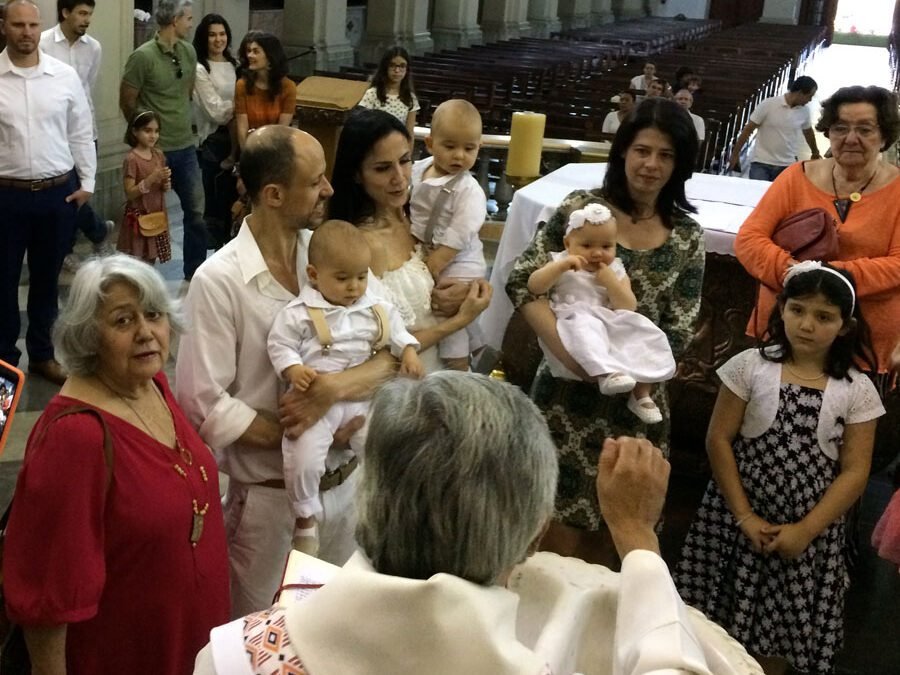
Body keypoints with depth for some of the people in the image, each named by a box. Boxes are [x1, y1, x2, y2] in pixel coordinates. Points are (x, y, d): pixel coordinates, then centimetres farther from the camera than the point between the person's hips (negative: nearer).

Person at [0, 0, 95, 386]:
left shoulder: (65, 75, 1)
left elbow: (81, 134, 7)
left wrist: (87, 183, 4)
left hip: (59, 192, 2)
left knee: (47, 277, 14)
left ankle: (42, 354, 29)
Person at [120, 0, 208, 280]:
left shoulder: (189, 52, 3)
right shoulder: (143, 56, -16)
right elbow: (127, 102, -7)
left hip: (186, 147, 6)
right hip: (155, 149, -5)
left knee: (197, 213, 7)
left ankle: (195, 274, 20)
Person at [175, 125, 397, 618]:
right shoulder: (219, 281, -15)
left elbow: (393, 355, -5)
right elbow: (204, 405, -17)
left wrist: (335, 387, -24)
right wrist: (307, 436, -17)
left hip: (347, 481, 4)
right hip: (269, 496, -4)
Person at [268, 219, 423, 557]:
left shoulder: (375, 309, 6)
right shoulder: (299, 312, -8)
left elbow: (395, 329, 17)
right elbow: (280, 345, -7)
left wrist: (409, 352, -1)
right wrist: (294, 370, -24)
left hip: (362, 396, 4)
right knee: (304, 458, -18)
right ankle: (305, 517, 8)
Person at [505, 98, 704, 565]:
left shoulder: (686, 238, 3)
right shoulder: (582, 209, -6)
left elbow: (679, 332, -2)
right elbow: (522, 282, -12)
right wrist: (565, 347, -25)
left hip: (636, 403, 3)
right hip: (567, 392, -3)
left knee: (608, 538, 16)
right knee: (559, 536, 2)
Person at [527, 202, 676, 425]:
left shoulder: (616, 271, 15)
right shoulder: (562, 264, 9)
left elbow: (628, 308, 2)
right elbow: (534, 286, -8)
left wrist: (610, 281, -10)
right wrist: (561, 266, -18)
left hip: (613, 329, 4)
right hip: (575, 325, -4)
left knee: (645, 335, -17)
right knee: (586, 326, -37)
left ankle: (641, 393, -13)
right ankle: (605, 373, -54)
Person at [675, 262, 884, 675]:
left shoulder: (857, 390, -3)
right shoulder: (750, 365, -5)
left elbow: (854, 472, -3)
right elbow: (719, 440, -5)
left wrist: (805, 530, -11)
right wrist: (744, 517, -10)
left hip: (809, 533, 1)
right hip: (738, 520, 0)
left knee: (780, 632, 9)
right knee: (718, 629, 6)